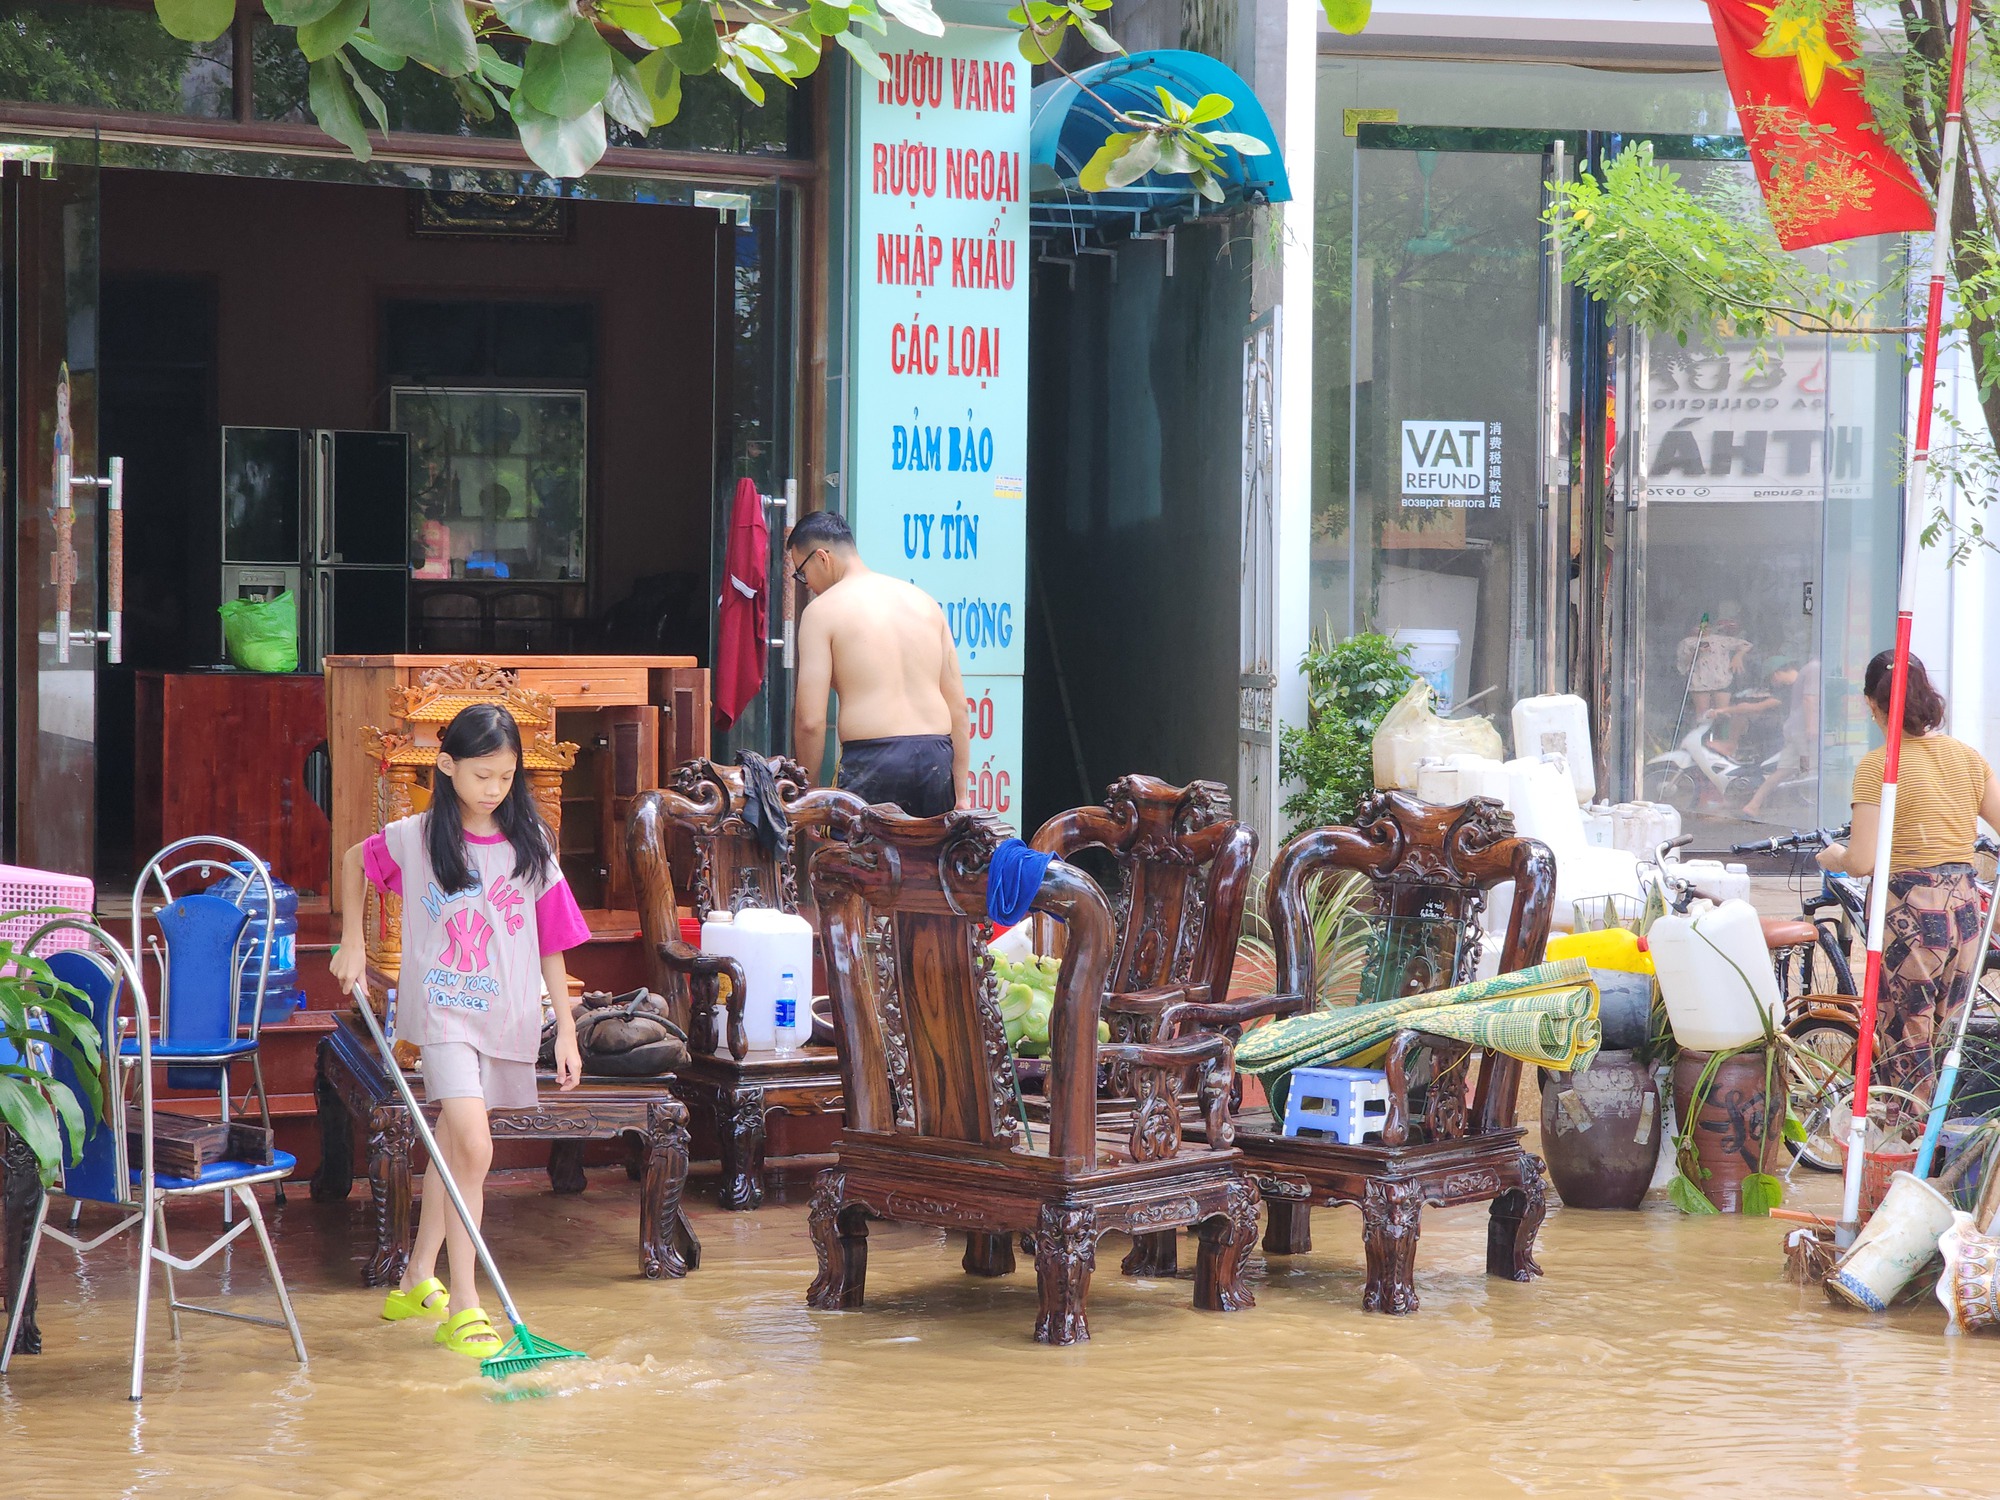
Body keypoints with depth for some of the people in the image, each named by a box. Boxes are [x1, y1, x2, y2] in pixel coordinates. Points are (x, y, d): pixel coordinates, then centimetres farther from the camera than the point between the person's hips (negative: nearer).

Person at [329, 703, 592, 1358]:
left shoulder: (530, 845, 3)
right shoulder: (414, 838, -3)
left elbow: (551, 944, 6)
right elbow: (353, 863, 17)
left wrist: (566, 1029, 5)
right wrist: (352, 946, 11)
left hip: (507, 1018, 3)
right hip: (442, 1012, -3)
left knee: (453, 1148, 14)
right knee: (473, 1148, -18)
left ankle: (418, 1281, 31)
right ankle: (463, 1305, -14)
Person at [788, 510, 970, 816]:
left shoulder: (822, 610, 1)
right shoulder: (923, 601, 17)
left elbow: (810, 721, -5)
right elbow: (958, 707, 14)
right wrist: (960, 793, 16)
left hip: (872, 761, -5)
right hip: (936, 761, 5)